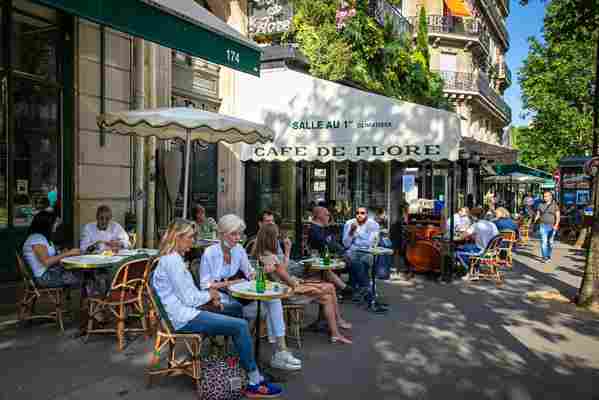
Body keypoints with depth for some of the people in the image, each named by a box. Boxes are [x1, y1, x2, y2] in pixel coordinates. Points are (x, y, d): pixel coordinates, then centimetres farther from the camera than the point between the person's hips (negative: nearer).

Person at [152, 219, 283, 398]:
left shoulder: (173, 258, 12)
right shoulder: (172, 261, -20)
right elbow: (189, 299, -22)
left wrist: (209, 298, 4)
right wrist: (208, 295, -4)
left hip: (187, 311, 11)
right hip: (185, 318, -11)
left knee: (236, 309, 19)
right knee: (240, 326, -17)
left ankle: (239, 360, 24)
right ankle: (255, 383, -8)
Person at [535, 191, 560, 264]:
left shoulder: (555, 205, 2)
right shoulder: (541, 205, 8)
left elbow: (558, 217, -3)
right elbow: (538, 215, 7)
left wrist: (556, 225, -17)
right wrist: (536, 219, -14)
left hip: (552, 226, 0)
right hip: (543, 226, 0)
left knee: (550, 242, 8)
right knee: (544, 242, -10)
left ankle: (549, 256, 22)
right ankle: (544, 257, -10)